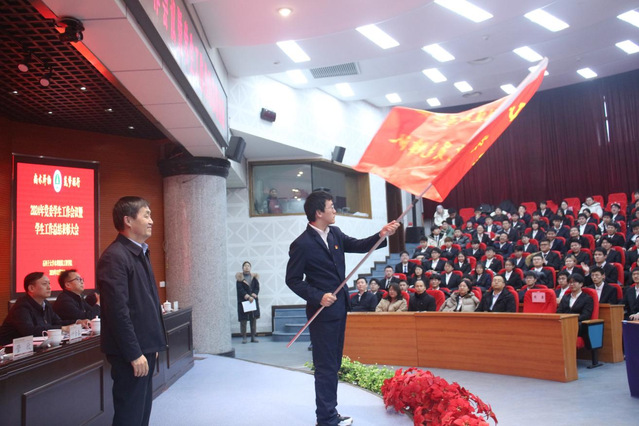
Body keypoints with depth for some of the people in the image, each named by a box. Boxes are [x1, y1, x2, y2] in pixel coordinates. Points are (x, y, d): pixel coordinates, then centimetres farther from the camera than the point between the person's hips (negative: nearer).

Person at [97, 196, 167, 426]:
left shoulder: (140, 253, 13)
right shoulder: (114, 257, -17)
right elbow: (118, 311, -22)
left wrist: (152, 346, 16)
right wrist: (134, 354, -20)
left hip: (144, 348, 9)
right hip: (130, 352, -9)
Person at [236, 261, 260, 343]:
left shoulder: (254, 277, 9)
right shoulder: (239, 278, 0)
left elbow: (257, 288, 4)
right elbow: (240, 289, -8)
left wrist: (253, 296, -13)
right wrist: (248, 297, -18)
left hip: (253, 300, 3)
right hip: (243, 301, -3)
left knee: (254, 318, 3)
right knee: (243, 320, -3)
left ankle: (253, 337, 10)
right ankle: (244, 337, 4)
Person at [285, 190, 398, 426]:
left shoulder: (335, 233, 5)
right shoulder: (302, 244, -16)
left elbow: (359, 246, 7)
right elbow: (293, 279, -12)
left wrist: (381, 235, -9)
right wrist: (318, 297, -21)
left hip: (339, 308, 8)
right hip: (323, 310, -8)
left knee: (334, 364, 17)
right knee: (325, 367, 0)